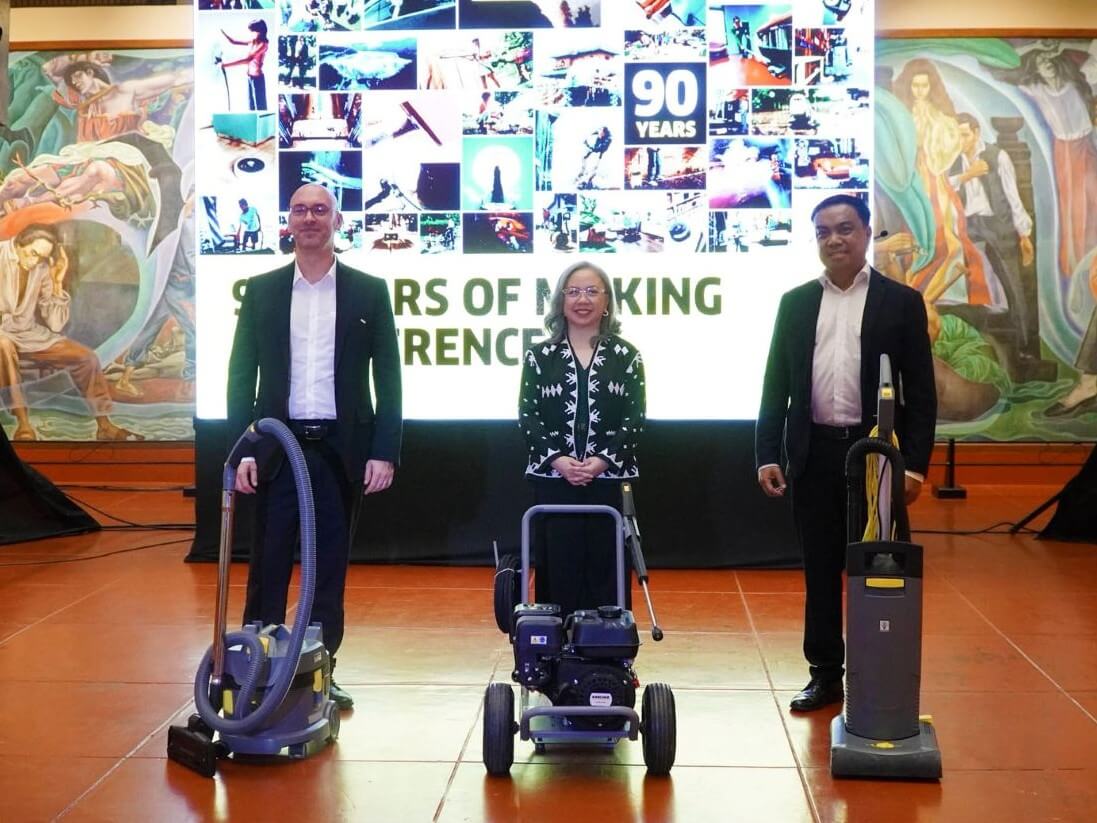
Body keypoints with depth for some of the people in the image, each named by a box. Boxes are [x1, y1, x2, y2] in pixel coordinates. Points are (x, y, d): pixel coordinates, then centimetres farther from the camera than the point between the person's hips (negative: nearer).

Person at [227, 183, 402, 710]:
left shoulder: (369, 291, 4)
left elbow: (387, 378, 2)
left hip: (342, 448, 0)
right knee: (269, 565, 2)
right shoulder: (261, 290, 6)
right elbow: (242, 374, 4)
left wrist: (384, 452, -5)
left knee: (330, 566, 7)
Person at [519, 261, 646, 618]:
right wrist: (558, 459, -13)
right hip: (553, 480, 0)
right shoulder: (540, 356, 7)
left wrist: (603, 460, -13)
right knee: (558, 570, 2)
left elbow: (635, 418, 0)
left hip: (610, 481, 0)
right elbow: (527, 415, 1)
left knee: (605, 571, 2)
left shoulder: (626, 355, 7)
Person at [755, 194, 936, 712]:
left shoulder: (901, 302, 1)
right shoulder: (796, 302, 8)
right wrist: (767, 454, 0)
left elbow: (921, 392, -1)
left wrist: (915, 463, -8)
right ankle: (826, 673, 18)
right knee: (820, 570, 8)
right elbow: (776, 384, 8)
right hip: (814, 454, 2)